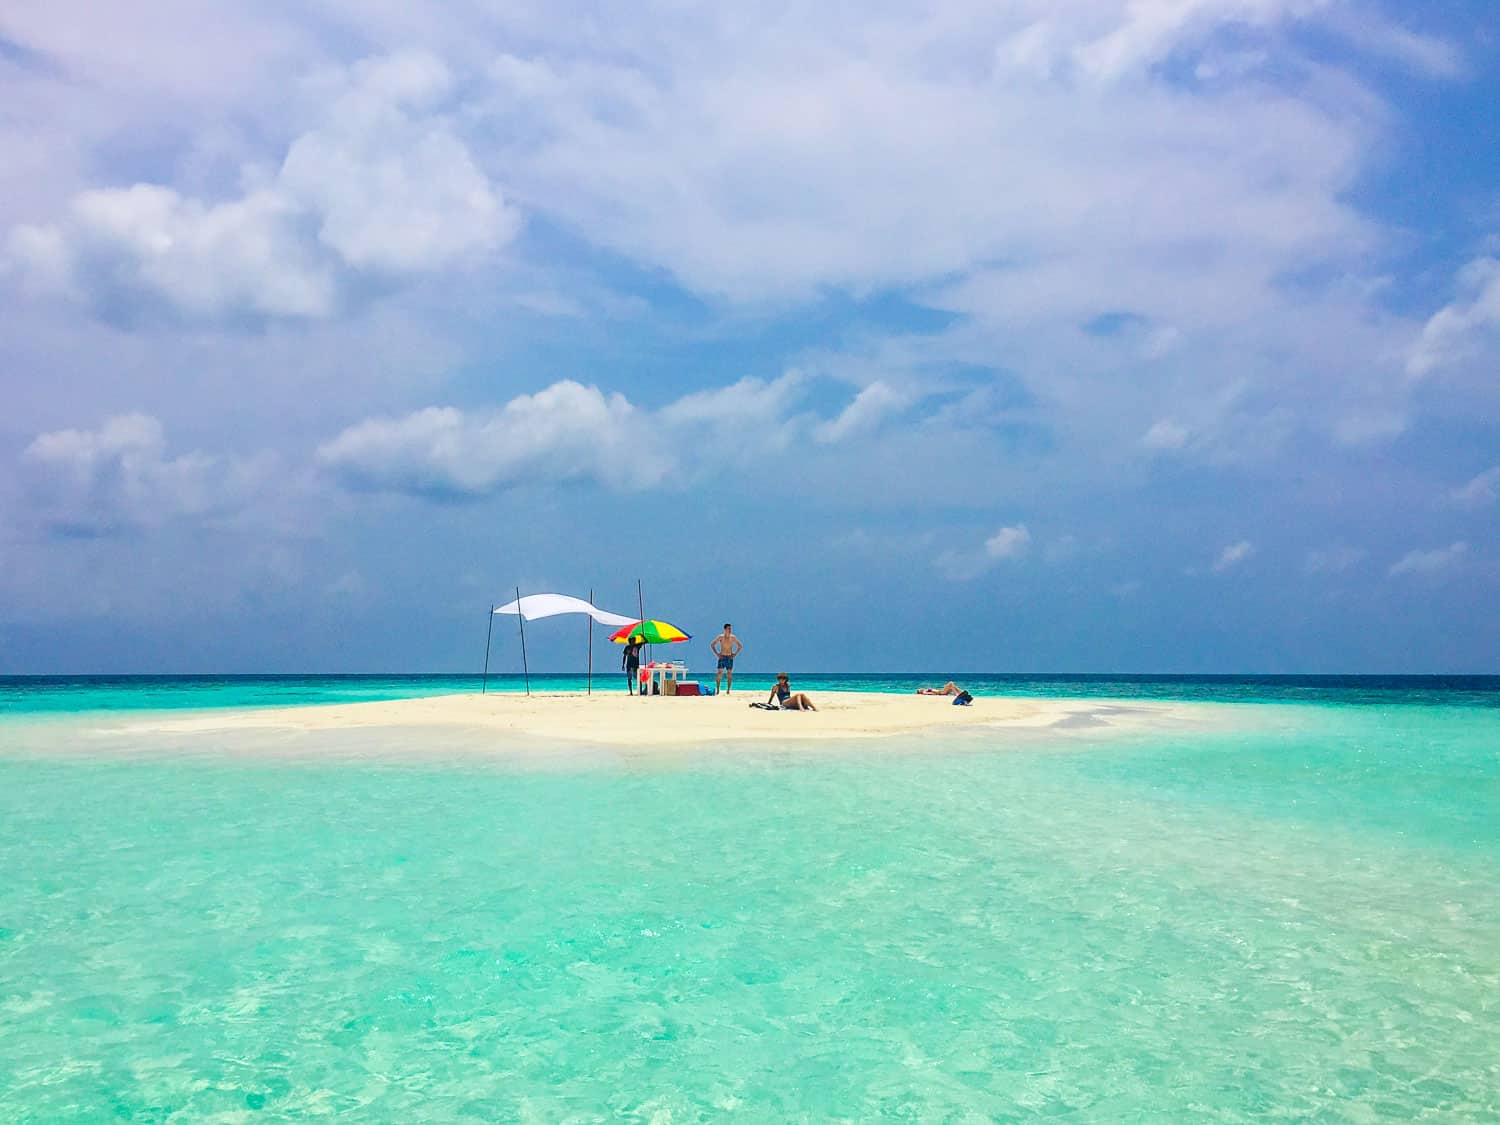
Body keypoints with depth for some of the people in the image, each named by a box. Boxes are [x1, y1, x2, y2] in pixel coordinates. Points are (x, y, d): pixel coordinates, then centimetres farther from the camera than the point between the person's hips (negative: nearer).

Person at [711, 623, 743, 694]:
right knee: (719, 673, -6)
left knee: (729, 674, 0)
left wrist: (735, 654, 1)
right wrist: (717, 654, -5)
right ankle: (717, 689, -1)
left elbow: (740, 646, 12)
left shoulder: (733, 637, 1)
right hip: (722, 657, -2)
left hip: (730, 658, 2)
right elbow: (712, 645, 3)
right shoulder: (721, 637, -3)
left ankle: (728, 690, 4)